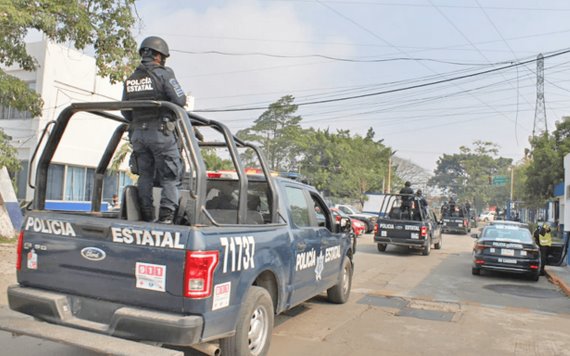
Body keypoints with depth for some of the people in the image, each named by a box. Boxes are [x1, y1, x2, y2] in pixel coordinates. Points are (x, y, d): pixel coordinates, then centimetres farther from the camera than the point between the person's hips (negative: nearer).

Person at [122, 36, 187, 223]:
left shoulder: (129, 80, 14)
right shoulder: (164, 73, -5)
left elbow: (125, 112, 14)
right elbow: (180, 100, -13)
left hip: (137, 133, 6)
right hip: (161, 132, -5)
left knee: (145, 175, 12)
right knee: (170, 176, 0)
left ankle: (146, 216, 12)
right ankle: (166, 215, -7)